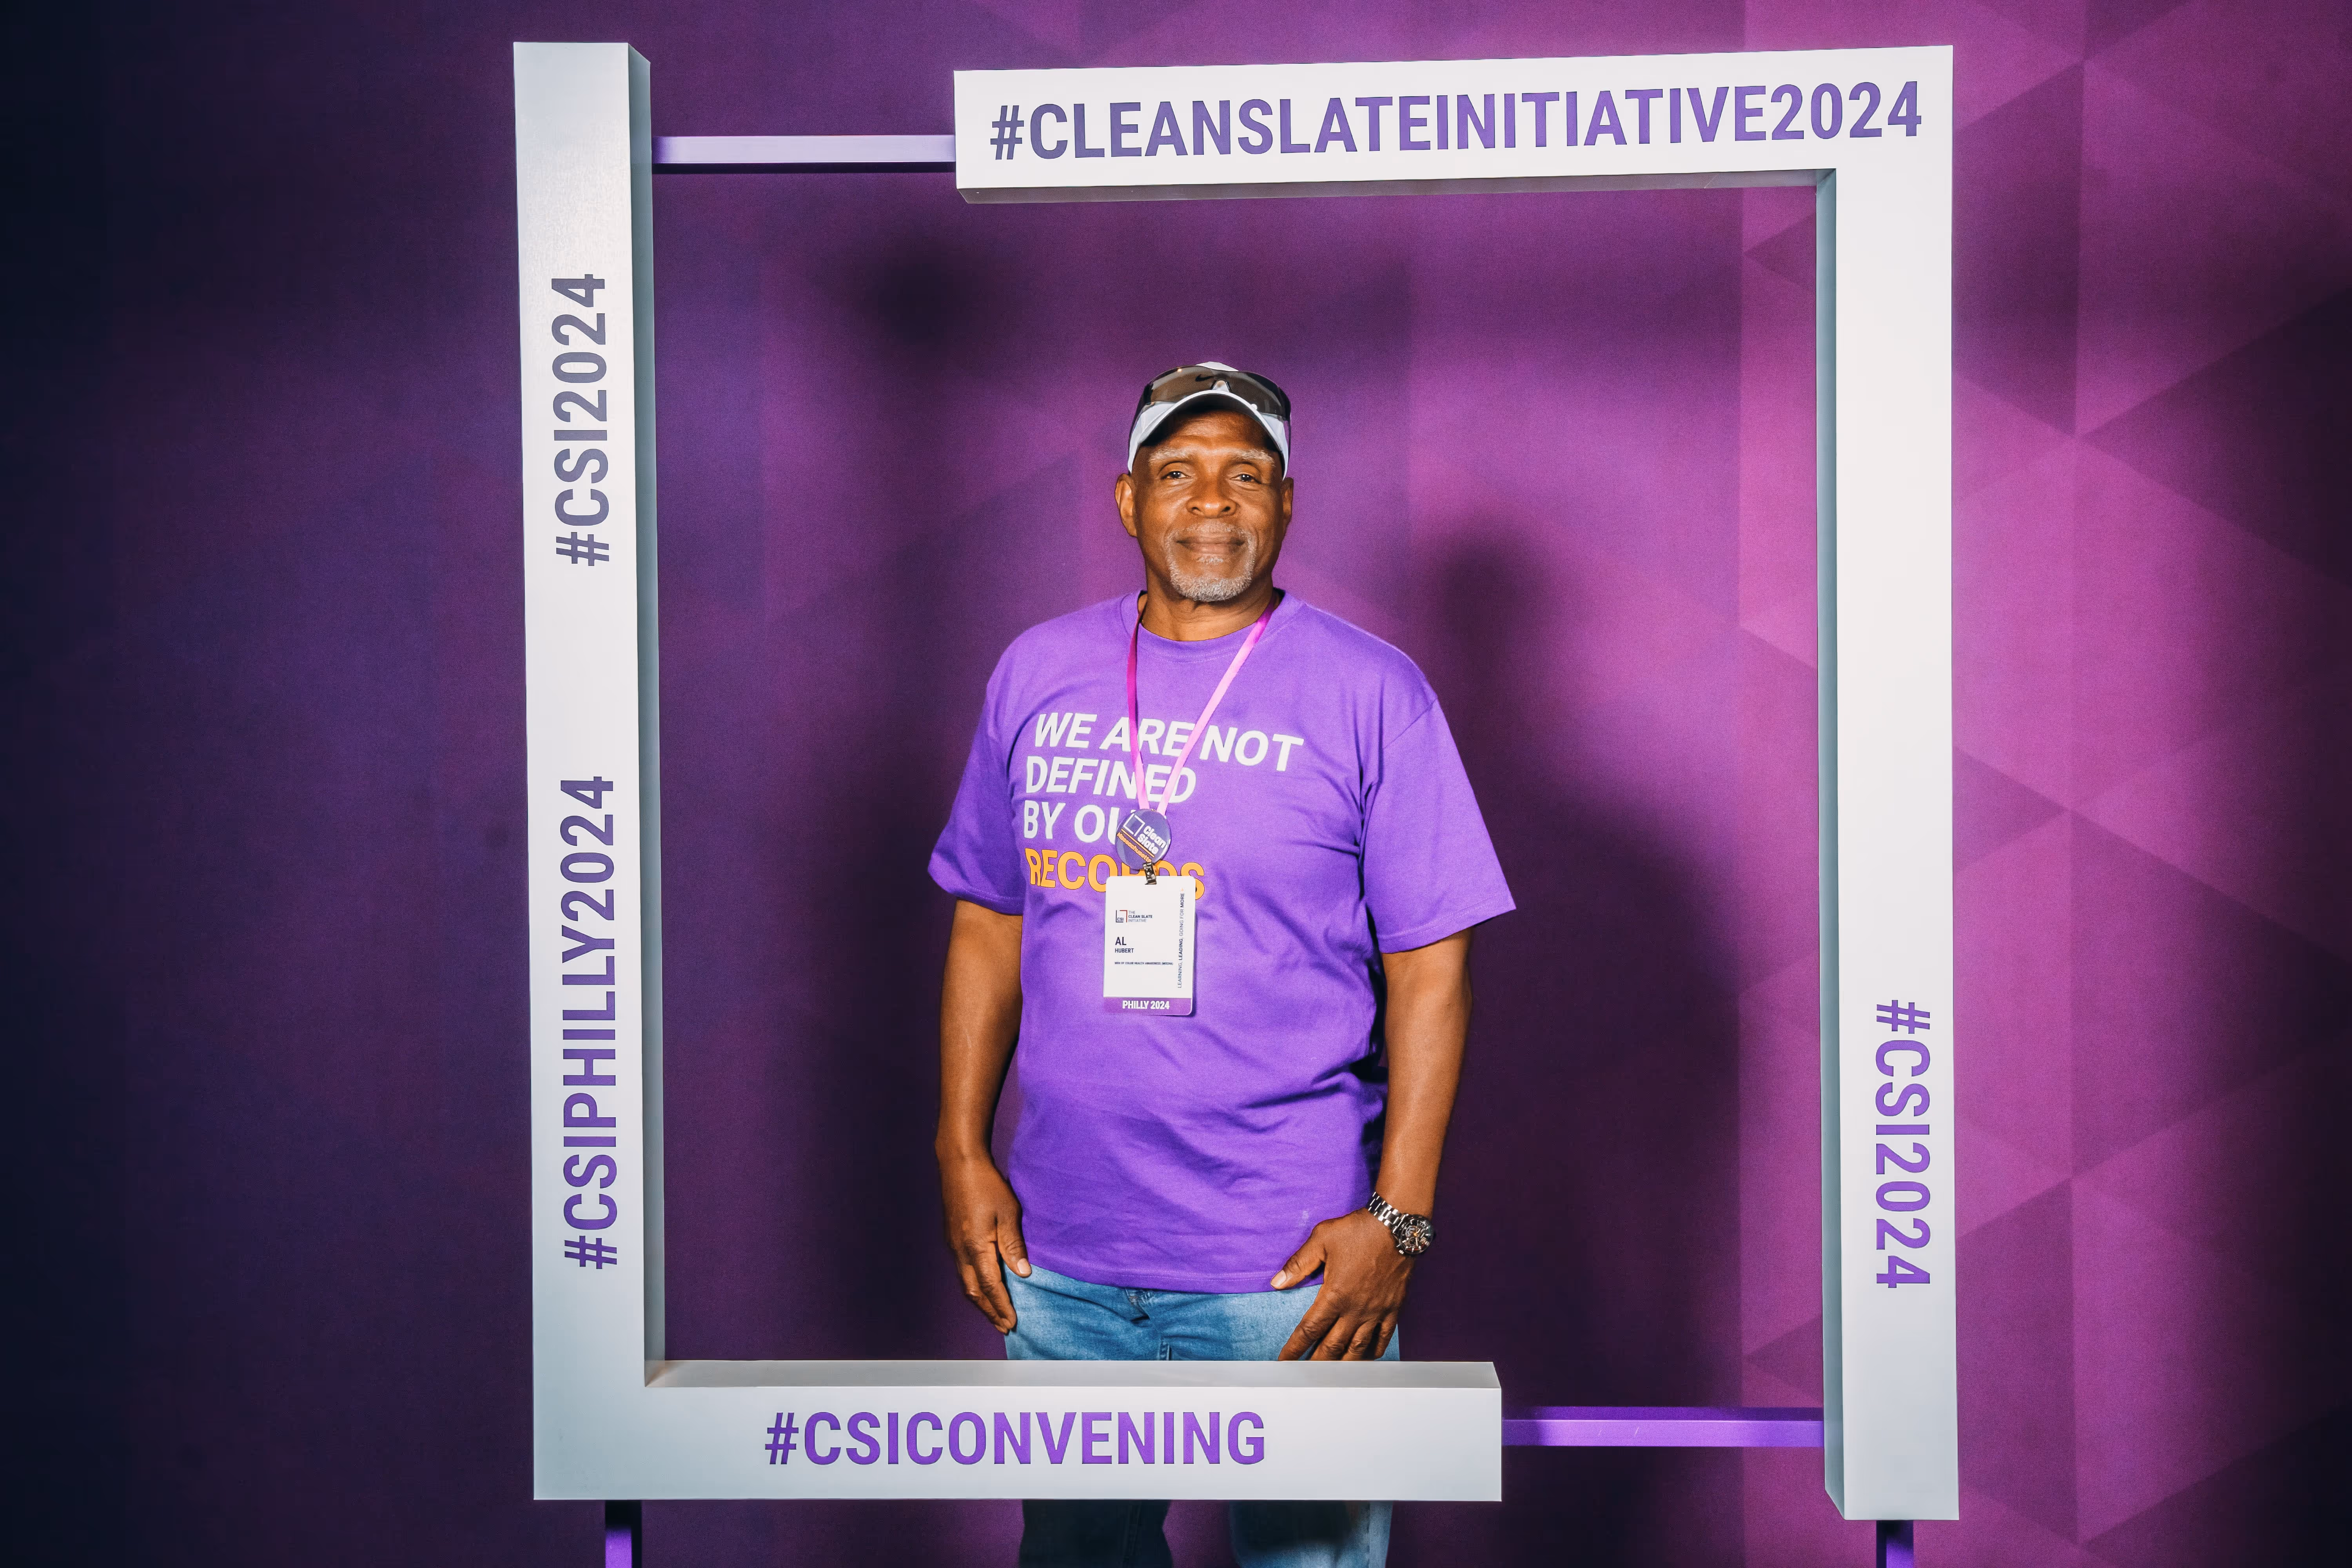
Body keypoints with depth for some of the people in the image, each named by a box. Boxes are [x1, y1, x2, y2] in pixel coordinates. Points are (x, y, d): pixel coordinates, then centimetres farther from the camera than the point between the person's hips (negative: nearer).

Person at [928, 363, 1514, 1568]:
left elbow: (1430, 968, -5)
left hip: (1292, 1259, -3)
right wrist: (962, 1151, 6)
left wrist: (1398, 1218, -11)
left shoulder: (1370, 692, -4)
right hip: (1056, 1252, 4)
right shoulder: (1039, 673, 7)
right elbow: (988, 924, 12)